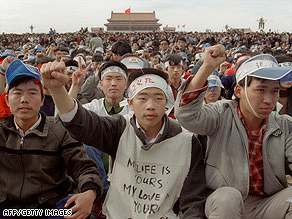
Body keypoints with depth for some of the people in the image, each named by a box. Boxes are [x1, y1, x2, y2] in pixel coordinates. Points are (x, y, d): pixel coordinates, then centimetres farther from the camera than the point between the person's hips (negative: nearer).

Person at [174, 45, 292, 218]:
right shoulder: (222, 115, -4)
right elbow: (186, 115, -23)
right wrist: (207, 68, -28)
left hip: (267, 205, 3)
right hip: (224, 204, -3)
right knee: (227, 196, -35)